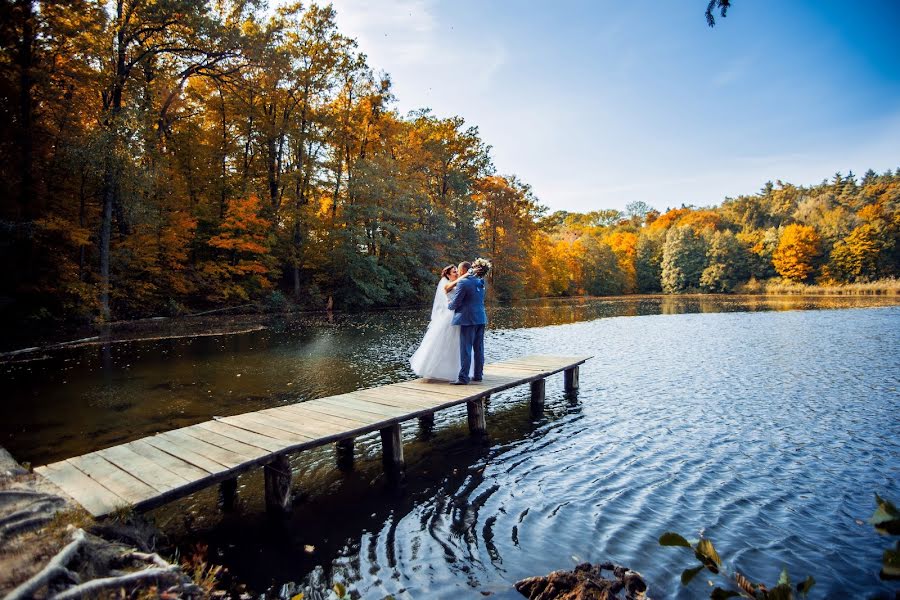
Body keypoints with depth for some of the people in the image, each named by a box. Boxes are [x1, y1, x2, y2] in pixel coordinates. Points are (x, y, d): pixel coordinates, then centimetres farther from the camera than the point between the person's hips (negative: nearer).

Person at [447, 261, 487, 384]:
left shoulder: (463, 283, -12)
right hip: (481, 319, 8)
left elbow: (455, 303, -11)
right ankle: (478, 374, 18)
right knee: (479, 349, 11)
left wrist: (449, 305, 10)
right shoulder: (480, 282, 13)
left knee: (466, 349, -6)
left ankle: (463, 377, -6)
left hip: (468, 320, -8)